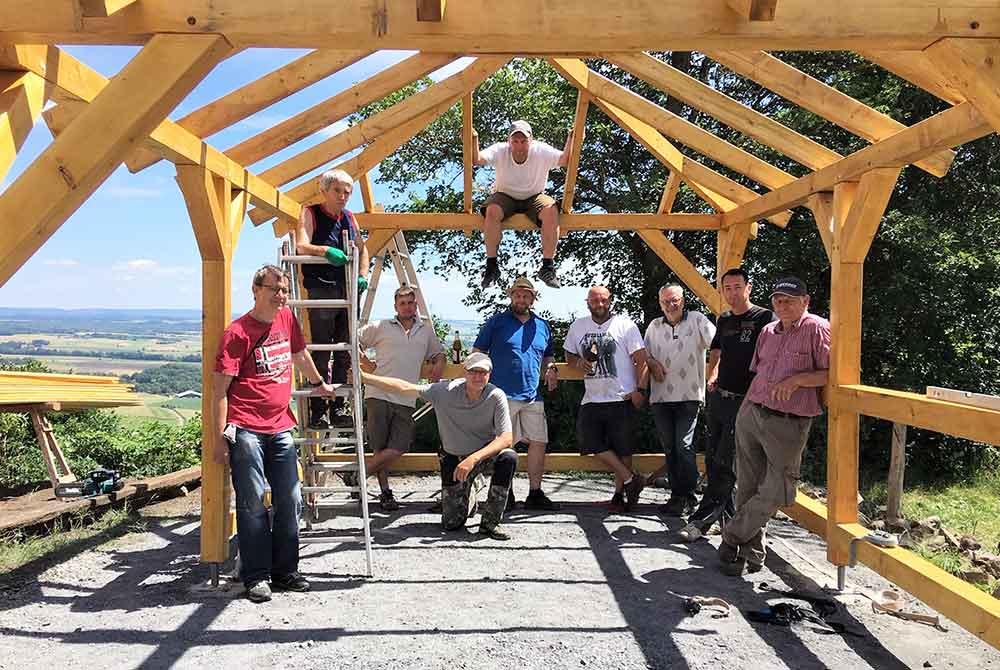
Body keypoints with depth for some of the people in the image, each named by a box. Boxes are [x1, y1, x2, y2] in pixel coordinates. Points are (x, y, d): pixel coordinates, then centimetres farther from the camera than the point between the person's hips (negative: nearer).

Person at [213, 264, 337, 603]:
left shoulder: (288, 320, 8)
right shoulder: (238, 332, -9)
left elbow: (300, 355, 29)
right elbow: (219, 389, -9)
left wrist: (320, 383, 40)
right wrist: (221, 438, -12)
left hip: (281, 428, 6)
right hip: (245, 430, -6)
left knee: (290, 501, 8)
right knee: (253, 504, -2)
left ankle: (285, 571, 21)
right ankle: (256, 576, 11)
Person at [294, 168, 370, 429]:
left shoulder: (349, 218, 15)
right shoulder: (310, 213, 0)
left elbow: (362, 250, 23)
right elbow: (301, 246, -15)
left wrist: (362, 276, 7)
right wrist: (326, 250, -33)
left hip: (348, 291, 6)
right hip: (321, 290, -6)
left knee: (344, 353, 8)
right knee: (321, 354, -5)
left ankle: (338, 409, 15)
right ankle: (318, 412, 0)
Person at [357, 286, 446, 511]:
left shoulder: (426, 330, 17)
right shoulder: (381, 327, 5)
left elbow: (438, 354, 30)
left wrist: (439, 365, 9)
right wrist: (364, 362, 2)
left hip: (406, 399, 3)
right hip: (379, 394, -3)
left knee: (399, 448, -6)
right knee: (380, 448, 0)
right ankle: (385, 492, 12)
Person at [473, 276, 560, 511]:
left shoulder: (542, 326, 16)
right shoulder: (496, 322, 3)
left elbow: (548, 356, 28)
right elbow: (477, 353, 4)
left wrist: (550, 369, 7)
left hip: (533, 397, 5)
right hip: (503, 395, -5)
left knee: (539, 442, 4)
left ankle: (535, 493, 16)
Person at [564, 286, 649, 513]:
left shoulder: (625, 325, -2)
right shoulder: (578, 326, 12)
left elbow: (641, 359, -4)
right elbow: (569, 355, 22)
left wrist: (638, 390, -11)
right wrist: (578, 362, -1)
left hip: (622, 398, -4)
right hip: (592, 398, 4)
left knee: (623, 449, 2)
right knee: (591, 442, -4)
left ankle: (620, 493, 18)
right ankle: (630, 479, 8)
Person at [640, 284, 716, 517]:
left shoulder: (697, 320, 1)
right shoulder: (655, 326, 13)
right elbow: (645, 353, 21)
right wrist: (652, 363, 0)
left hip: (689, 396, -4)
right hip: (661, 396, 4)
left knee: (684, 446, -10)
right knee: (669, 448, 9)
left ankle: (687, 497, 0)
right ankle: (676, 494, 19)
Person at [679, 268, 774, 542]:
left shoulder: (765, 318, -7)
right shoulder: (724, 320, 13)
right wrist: (712, 377, 13)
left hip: (744, 401, -7)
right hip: (717, 397, 7)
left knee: (725, 465, -5)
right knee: (712, 461, 10)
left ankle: (702, 520, 0)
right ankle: (730, 517, 21)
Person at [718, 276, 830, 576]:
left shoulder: (818, 329, -4)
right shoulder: (768, 331, 15)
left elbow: (832, 373, -11)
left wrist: (797, 379, -21)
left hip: (788, 424, -5)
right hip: (750, 413, 5)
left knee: (775, 492, -4)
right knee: (748, 488, 7)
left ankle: (732, 536, 17)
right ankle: (750, 551, 20)